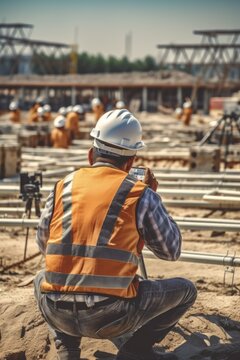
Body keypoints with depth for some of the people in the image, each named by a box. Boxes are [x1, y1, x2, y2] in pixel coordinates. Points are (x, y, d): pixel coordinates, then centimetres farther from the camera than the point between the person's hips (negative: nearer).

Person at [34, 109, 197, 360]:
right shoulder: (140, 194, -1)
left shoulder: (63, 186, 8)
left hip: (56, 313, 3)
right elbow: (171, 251, 12)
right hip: (110, 316, -3)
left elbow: (43, 244, 21)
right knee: (185, 290, 19)